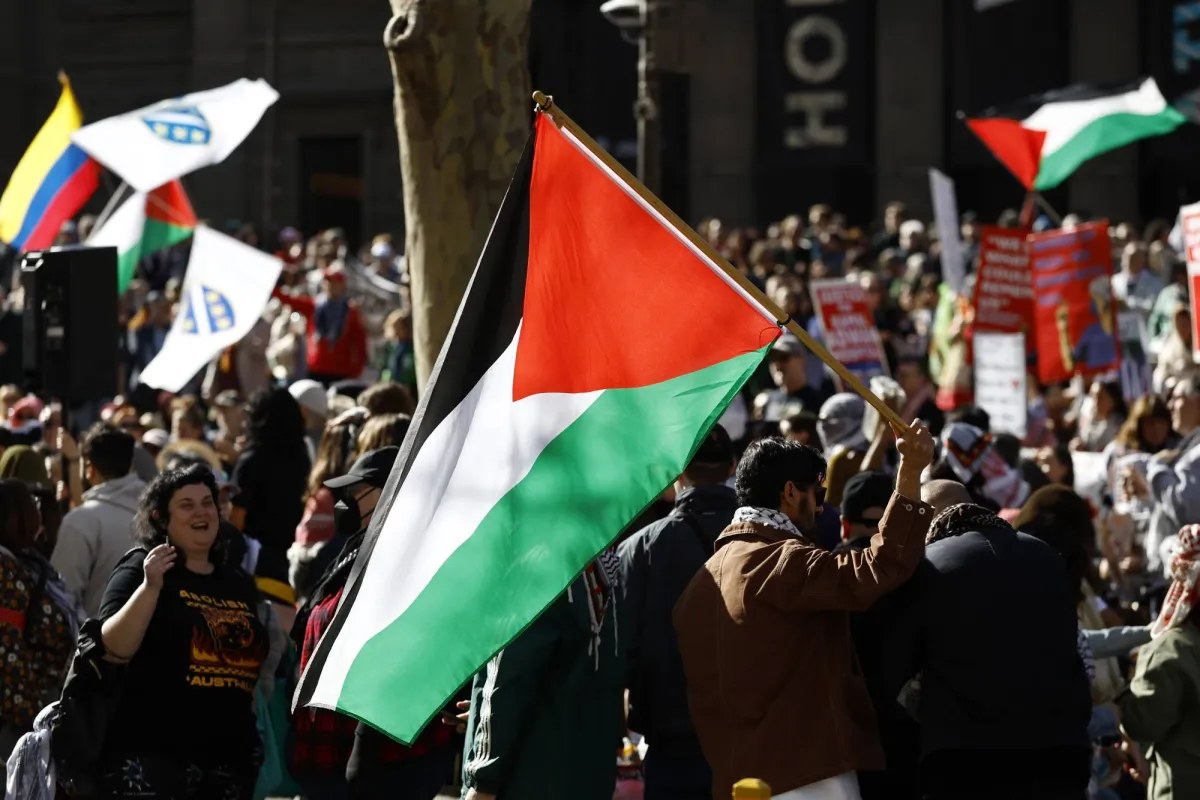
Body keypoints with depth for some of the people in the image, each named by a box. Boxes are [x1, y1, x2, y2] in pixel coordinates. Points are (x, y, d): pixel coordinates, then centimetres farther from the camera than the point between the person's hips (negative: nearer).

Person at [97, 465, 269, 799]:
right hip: (152, 753, -6)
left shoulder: (239, 583, 15)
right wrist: (151, 586, -22)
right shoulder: (141, 570, -1)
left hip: (231, 755, 6)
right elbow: (113, 649, -13)